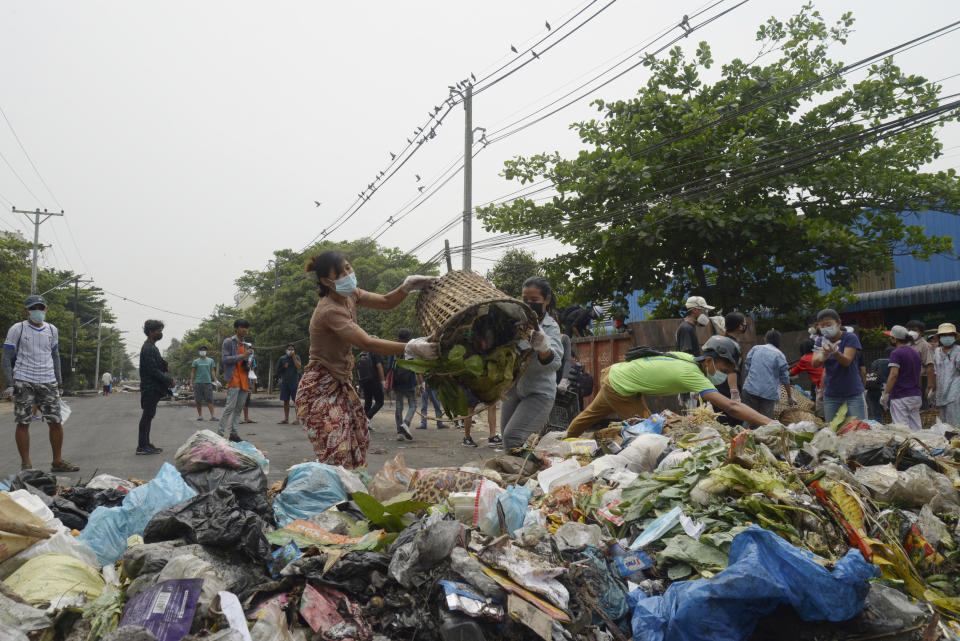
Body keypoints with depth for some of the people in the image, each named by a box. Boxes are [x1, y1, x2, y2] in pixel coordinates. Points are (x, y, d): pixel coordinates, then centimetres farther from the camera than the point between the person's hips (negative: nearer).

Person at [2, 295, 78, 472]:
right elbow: (7, 358, 0)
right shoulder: (17, 329, 1)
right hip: (23, 382, -3)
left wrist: (59, 380, 15)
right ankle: (26, 464, 8)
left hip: (48, 382, 3)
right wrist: (9, 384, -8)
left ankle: (58, 461, 12)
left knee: (56, 422, 1)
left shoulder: (52, 330, 13)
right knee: (23, 423, -1)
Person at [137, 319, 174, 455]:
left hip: (153, 388, 10)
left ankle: (145, 444, 19)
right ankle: (142, 447, -3)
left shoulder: (151, 347, 17)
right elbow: (153, 370, -21)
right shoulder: (148, 348, -15)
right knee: (148, 415, -7)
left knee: (148, 415, 13)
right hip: (150, 387, -10)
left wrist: (168, 380, 12)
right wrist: (169, 381, -16)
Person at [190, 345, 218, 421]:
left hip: (208, 382, 0)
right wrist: (191, 382, 0)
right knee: (198, 401, 3)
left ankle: (213, 415, -12)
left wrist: (215, 381, 2)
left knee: (209, 400, -8)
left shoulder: (210, 360, 11)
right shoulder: (196, 361, 9)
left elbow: (212, 372, 11)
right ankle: (200, 415, 12)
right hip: (198, 383, 0)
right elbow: (193, 373, 9)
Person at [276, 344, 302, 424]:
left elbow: (299, 367, -16)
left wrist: (293, 356, -16)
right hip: (284, 383, 3)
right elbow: (278, 371, 11)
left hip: (294, 382, -3)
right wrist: (284, 367, -7)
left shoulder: (296, 358, 2)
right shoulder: (282, 358, 8)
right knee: (286, 401, 7)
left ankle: (297, 418, 0)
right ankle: (286, 419, 14)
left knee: (296, 401, -4)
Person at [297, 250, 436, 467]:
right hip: (321, 389, -9)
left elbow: (386, 302, 8)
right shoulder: (329, 311, -24)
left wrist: (407, 286, -12)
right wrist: (411, 348, -39)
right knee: (336, 458, -13)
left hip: (341, 384, 9)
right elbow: (368, 343, -32)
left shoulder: (349, 295, 4)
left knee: (356, 453, 9)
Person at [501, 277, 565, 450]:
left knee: (512, 436, -19)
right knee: (506, 434, 12)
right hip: (514, 387, 6)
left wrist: (543, 347, -43)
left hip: (539, 392, -6)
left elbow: (554, 363, -22)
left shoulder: (551, 327, -10)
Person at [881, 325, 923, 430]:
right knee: (916, 428, 8)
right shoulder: (916, 353, 16)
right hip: (916, 395, 8)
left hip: (900, 397, -8)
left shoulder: (896, 353, -10)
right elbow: (919, 374, 19)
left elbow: (894, 374, -18)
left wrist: (885, 394, -17)